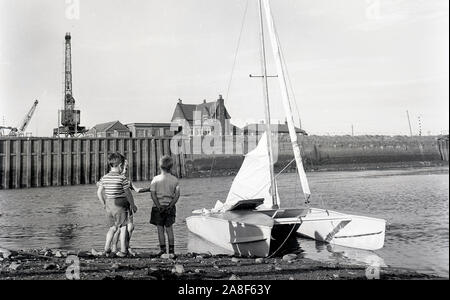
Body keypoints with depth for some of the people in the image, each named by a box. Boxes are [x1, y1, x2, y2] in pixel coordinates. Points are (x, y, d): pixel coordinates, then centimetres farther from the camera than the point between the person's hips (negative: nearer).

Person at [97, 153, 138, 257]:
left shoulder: (104, 178, 2)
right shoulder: (122, 178, -14)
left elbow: (99, 192, 5)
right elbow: (128, 194, -10)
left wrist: (104, 204, 17)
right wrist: (133, 205, 1)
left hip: (109, 205, 5)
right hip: (120, 205, -5)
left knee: (113, 227, 19)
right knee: (123, 227, 8)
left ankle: (107, 249, 13)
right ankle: (123, 251, 12)